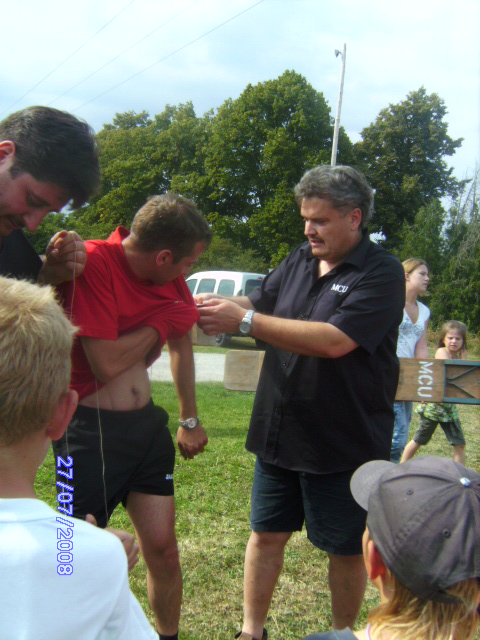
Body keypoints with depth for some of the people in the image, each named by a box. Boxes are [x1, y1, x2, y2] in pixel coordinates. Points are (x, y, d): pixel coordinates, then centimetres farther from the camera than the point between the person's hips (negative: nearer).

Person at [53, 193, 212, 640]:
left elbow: (180, 342, 18)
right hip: (89, 430, -6)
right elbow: (107, 363, -23)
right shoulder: (93, 262, -19)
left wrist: (189, 420, 22)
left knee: (163, 548, 10)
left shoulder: (168, 276, 4)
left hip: (146, 425, 6)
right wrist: (163, 322, -9)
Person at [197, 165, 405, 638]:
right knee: (266, 533, 13)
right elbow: (259, 302, 12)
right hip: (279, 432, 6)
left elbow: (333, 340, -26)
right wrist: (220, 306, -12)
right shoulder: (300, 260, 6)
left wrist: (245, 321, -26)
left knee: (346, 548, 12)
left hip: (344, 441, -5)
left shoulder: (382, 273, -15)